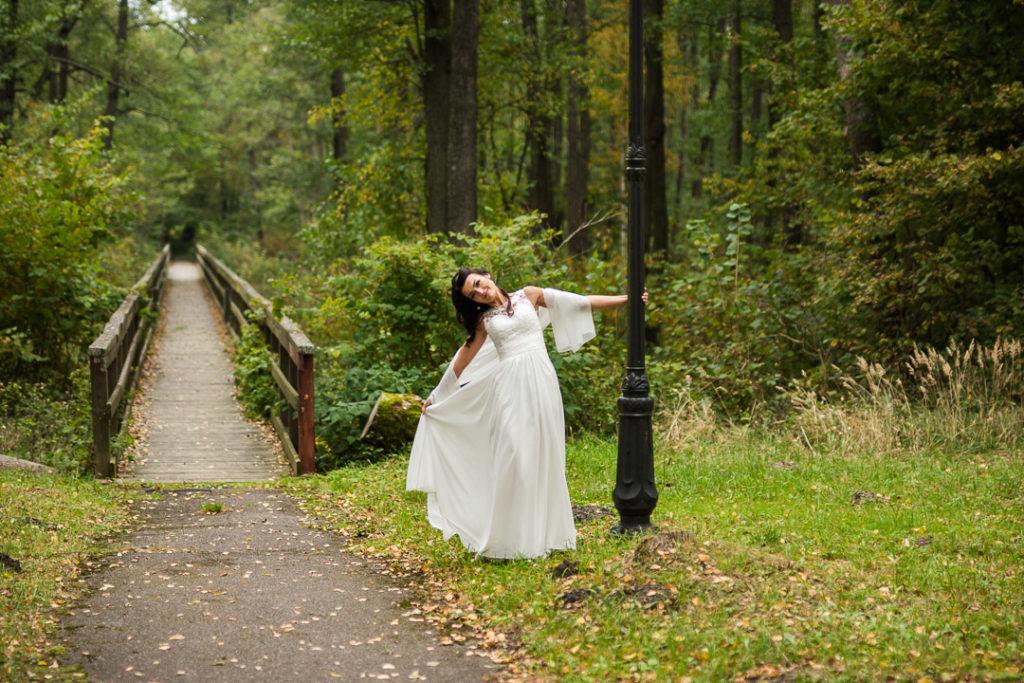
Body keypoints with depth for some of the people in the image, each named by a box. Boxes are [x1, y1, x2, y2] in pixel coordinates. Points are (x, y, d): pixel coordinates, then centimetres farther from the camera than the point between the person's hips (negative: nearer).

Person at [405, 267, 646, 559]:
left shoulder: (529, 296, 10)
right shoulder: (484, 319, 13)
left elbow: (581, 302, 9)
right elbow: (463, 359, 20)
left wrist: (627, 299, 6)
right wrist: (437, 394, 22)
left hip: (540, 380, 0)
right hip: (510, 385, 0)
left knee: (543, 454, 2)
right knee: (512, 455, -8)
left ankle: (543, 531, 10)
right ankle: (510, 536, -4)